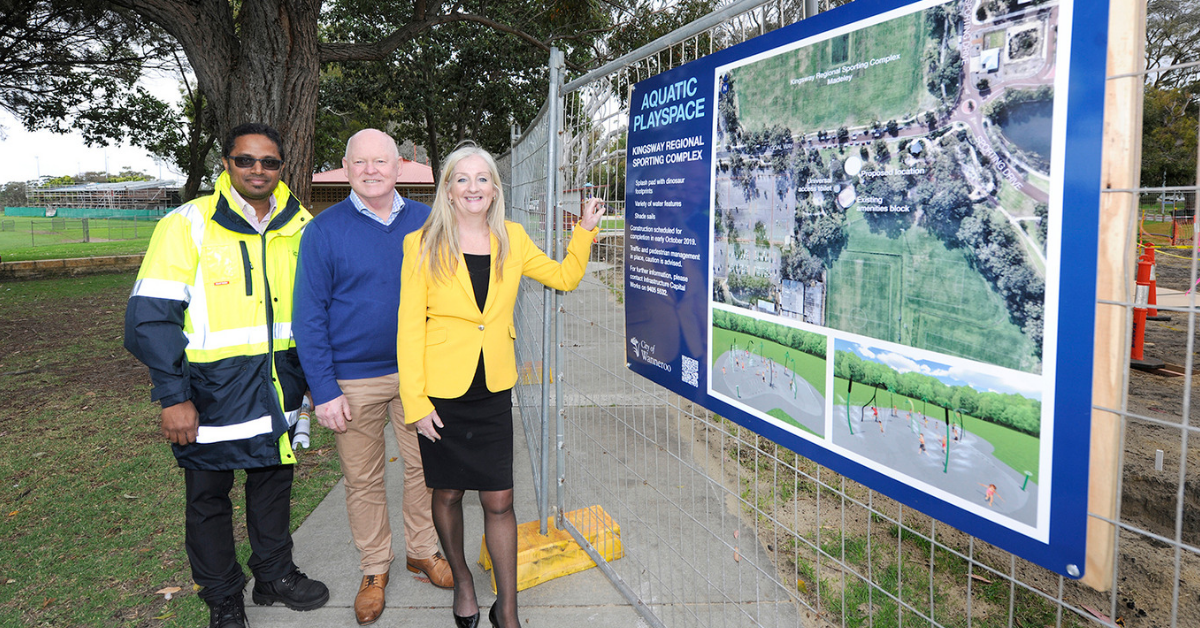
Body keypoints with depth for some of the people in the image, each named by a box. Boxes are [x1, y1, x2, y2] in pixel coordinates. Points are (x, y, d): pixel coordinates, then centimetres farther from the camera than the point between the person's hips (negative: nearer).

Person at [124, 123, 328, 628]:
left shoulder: (299, 227, 3)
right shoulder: (187, 225, -11)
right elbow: (150, 316, -13)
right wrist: (173, 397, -16)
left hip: (277, 390, 4)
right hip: (211, 392, -4)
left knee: (273, 482, 19)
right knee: (208, 496, 11)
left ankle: (275, 574, 38)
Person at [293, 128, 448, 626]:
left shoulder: (426, 222, 2)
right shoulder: (324, 230, -5)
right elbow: (309, 315, -6)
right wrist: (323, 389, -10)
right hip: (354, 380, -2)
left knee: (424, 467, 12)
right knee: (363, 479, 10)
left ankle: (422, 551, 33)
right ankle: (374, 569, 29)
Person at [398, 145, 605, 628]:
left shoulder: (512, 239, 4)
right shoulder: (423, 245, -6)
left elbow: (565, 278, 17)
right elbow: (410, 326, -7)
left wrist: (586, 229, 4)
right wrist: (415, 401, -10)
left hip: (493, 390, 2)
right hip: (441, 393, -2)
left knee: (499, 502, 4)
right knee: (447, 494, 14)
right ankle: (462, 581, 40)